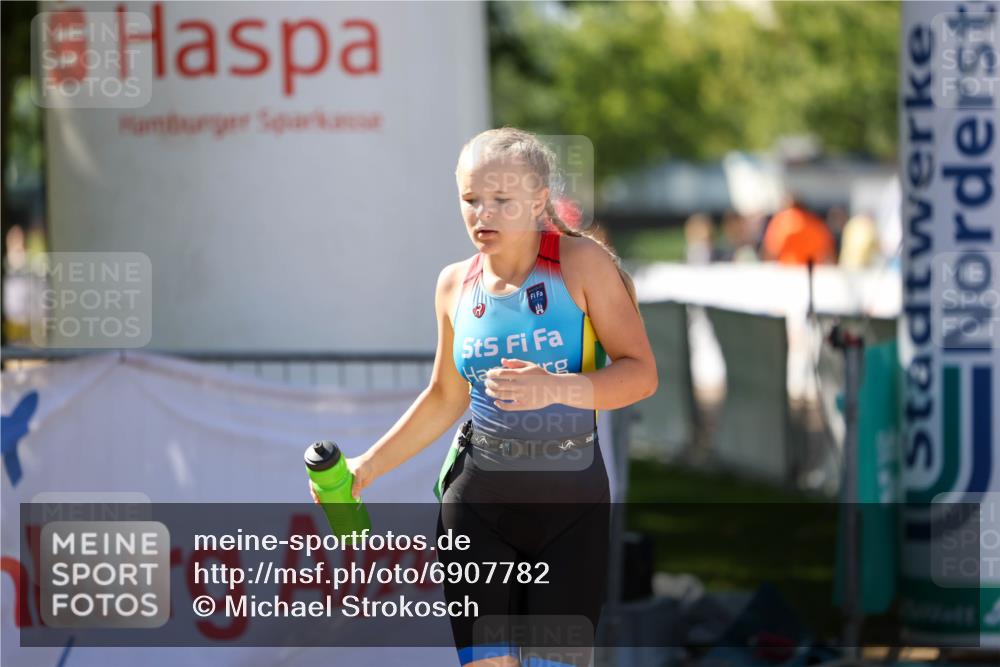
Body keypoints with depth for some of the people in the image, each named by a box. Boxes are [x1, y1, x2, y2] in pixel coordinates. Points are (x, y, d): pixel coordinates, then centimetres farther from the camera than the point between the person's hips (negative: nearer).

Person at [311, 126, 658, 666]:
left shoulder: (581, 262, -7)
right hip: (478, 504, 3)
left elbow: (641, 373, -11)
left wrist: (555, 388, -27)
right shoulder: (456, 285, 7)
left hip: (572, 506, -3)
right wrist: (369, 466, 14)